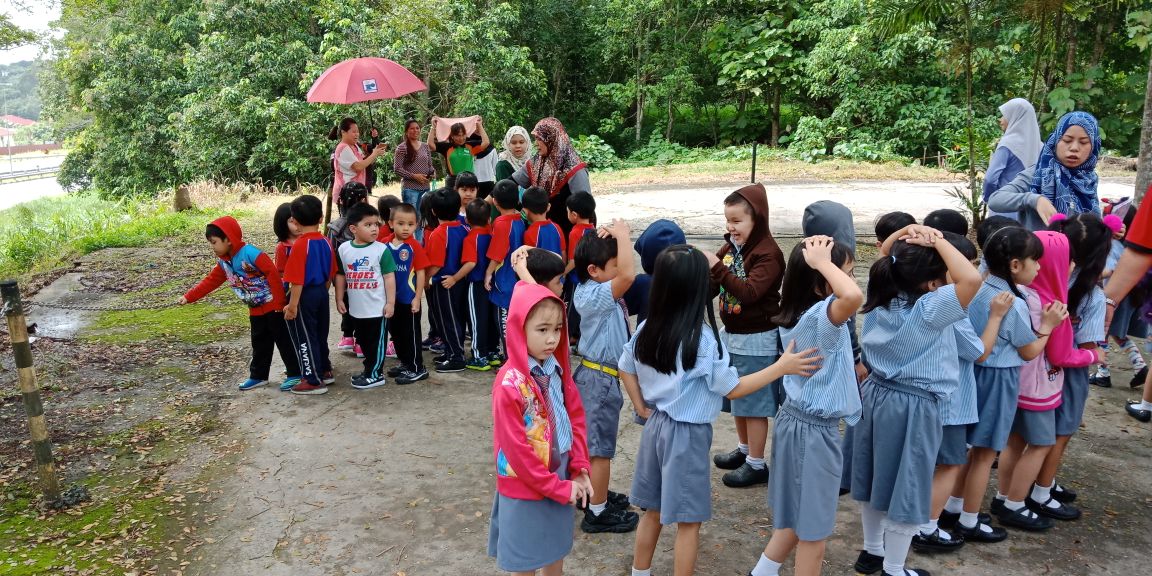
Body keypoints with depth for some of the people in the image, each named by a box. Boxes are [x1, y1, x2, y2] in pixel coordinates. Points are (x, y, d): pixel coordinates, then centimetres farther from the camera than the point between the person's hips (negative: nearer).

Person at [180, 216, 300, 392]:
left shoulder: (249, 253, -21)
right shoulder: (223, 262, 6)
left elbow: (273, 273, -23)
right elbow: (210, 281, 13)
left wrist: (278, 301, -22)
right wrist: (188, 297, 8)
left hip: (273, 305, -8)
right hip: (256, 310, 8)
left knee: (283, 339, -1)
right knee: (260, 343, 16)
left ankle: (295, 374, 8)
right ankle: (258, 376, 27)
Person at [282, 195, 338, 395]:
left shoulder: (300, 245, -19)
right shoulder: (326, 242, 1)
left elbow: (297, 280, -20)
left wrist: (292, 305, -14)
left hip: (305, 296, -7)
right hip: (322, 293, 7)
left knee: (305, 338, 4)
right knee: (320, 335, 21)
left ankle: (314, 381, 10)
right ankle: (325, 371, 33)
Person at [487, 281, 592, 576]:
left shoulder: (557, 370, -2)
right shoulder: (510, 384, -24)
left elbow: (576, 418, 5)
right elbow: (516, 450, -21)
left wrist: (580, 469, -5)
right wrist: (558, 488, -14)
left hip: (560, 480, 6)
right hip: (525, 487, -6)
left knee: (556, 551, 22)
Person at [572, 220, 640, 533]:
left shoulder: (591, 289, 4)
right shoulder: (595, 295, -24)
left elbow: (621, 271, 17)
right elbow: (628, 274, -39)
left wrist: (611, 238, -1)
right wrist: (622, 234, -26)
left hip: (598, 375, 10)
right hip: (601, 378, -10)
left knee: (595, 442, 23)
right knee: (600, 447, 1)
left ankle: (595, 493, 39)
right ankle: (597, 512, 12)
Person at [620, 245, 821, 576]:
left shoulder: (647, 329, -2)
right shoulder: (702, 339, -22)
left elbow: (626, 369, 10)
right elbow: (732, 389, -15)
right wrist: (782, 367, -11)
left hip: (656, 425, 7)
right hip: (687, 434, -7)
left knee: (654, 512, 20)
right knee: (688, 522, 8)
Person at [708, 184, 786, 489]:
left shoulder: (768, 253, -20)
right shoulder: (731, 246, 4)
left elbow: (749, 292, -31)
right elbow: (713, 286, 7)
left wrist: (717, 268, -34)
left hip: (757, 340, -8)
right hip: (732, 335, 8)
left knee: (754, 403, 3)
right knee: (737, 398, 20)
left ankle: (757, 464, 16)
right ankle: (744, 450, 38)